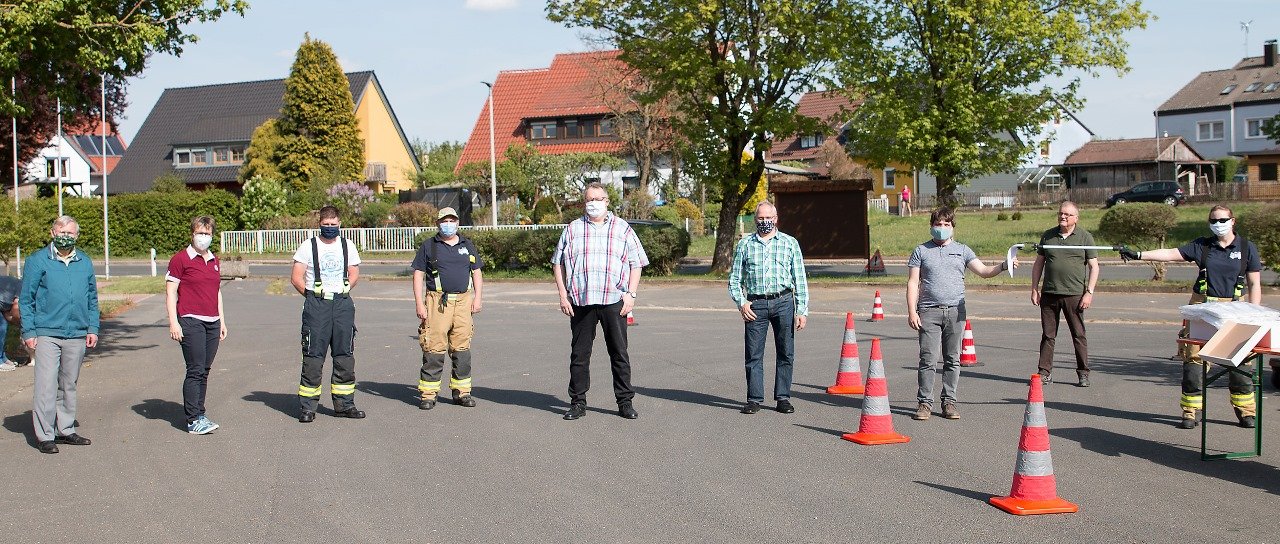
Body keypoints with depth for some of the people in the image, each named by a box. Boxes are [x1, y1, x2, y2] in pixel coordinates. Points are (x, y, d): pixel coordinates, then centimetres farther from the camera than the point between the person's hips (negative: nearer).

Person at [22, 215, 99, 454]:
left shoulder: (85, 262, 12)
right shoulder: (37, 261, 0)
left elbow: (92, 299, 17)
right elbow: (26, 298, 0)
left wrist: (92, 328, 9)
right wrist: (28, 331, -6)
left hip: (77, 335, 4)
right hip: (46, 334, -4)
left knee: (68, 385, 12)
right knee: (46, 385, -7)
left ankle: (66, 429, 21)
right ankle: (45, 435, 0)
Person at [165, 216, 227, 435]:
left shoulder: (215, 261, 17)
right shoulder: (180, 259, -3)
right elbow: (170, 292, -4)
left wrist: (221, 320, 22)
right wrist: (173, 322, -11)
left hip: (212, 323, 6)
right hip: (191, 322, -6)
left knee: (204, 371, 9)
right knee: (196, 371, -9)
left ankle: (199, 413, 15)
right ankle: (193, 420, -6)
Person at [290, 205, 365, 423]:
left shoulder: (347, 246, 12)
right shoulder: (308, 247, 4)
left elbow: (354, 274, 18)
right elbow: (296, 278, 2)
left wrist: (343, 291, 6)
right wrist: (312, 296, -3)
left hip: (342, 304, 3)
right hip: (316, 306, -3)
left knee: (345, 354, 4)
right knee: (313, 356, -6)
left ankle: (344, 404, 12)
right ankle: (308, 407, 0)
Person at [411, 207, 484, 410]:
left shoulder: (467, 246, 15)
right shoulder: (428, 246, 5)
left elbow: (476, 273, 19)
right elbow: (418, 275, 2)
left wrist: (477, 298, 7)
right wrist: (419, 304, -6)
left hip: (463, 301, 3)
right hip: (437, 300, -3)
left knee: (462, 347, 5)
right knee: (434, 348, -6)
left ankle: (461, 391, 14)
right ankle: (428, 394, 0)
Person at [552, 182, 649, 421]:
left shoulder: (623, 229, 10)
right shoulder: (572, 229, 12)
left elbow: (636, 264, 8)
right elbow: (558, 263, 12)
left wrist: (631, 294, -3)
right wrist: (563, 294, 2)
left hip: (614, 301, -1)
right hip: (580, 301, 1)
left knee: (619, 353, 3)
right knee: (579, 354, 4)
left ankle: (625, 402, 11)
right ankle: (578, 403, 12)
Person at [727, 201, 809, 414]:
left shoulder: (790, 243, 10)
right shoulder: (744, 244, 11)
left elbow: (800, 280, 8)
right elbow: (734, 279, 12)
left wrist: (802, 310, 1)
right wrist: (741, 302, -3)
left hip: (783, 302, 0)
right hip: (755, 304, 0)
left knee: (786, 353, 3)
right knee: (754, 354, -1)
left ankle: (783, 397, 12)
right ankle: (754, 399, 7)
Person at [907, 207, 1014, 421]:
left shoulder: (962, 250, 14)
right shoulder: (921, 251, 10)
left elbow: (983, 271, 4)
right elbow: (913, 283, 5)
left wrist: (1003, 266, -16)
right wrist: (912, 311, -4)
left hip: (955, 311, 2)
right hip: (929, 311, -2)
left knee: (953, 359, 4)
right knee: (928, 359, -6)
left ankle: (949, 402, 12)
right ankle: (925, 402, 1)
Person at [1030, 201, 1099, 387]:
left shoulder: (1085, 237, 3)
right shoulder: (1047, 236, 11)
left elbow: (1094, 266, 2)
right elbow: (1038, 264, 15)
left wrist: (1089, 292, -7)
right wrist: (1034, 289, 7)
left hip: (1074, 295, -3)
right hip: (1049, 294, 3)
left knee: (1079, 335, 2)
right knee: (1048, 335, 5)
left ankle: (1083, 374, 10)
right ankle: (1045, 372, 11)